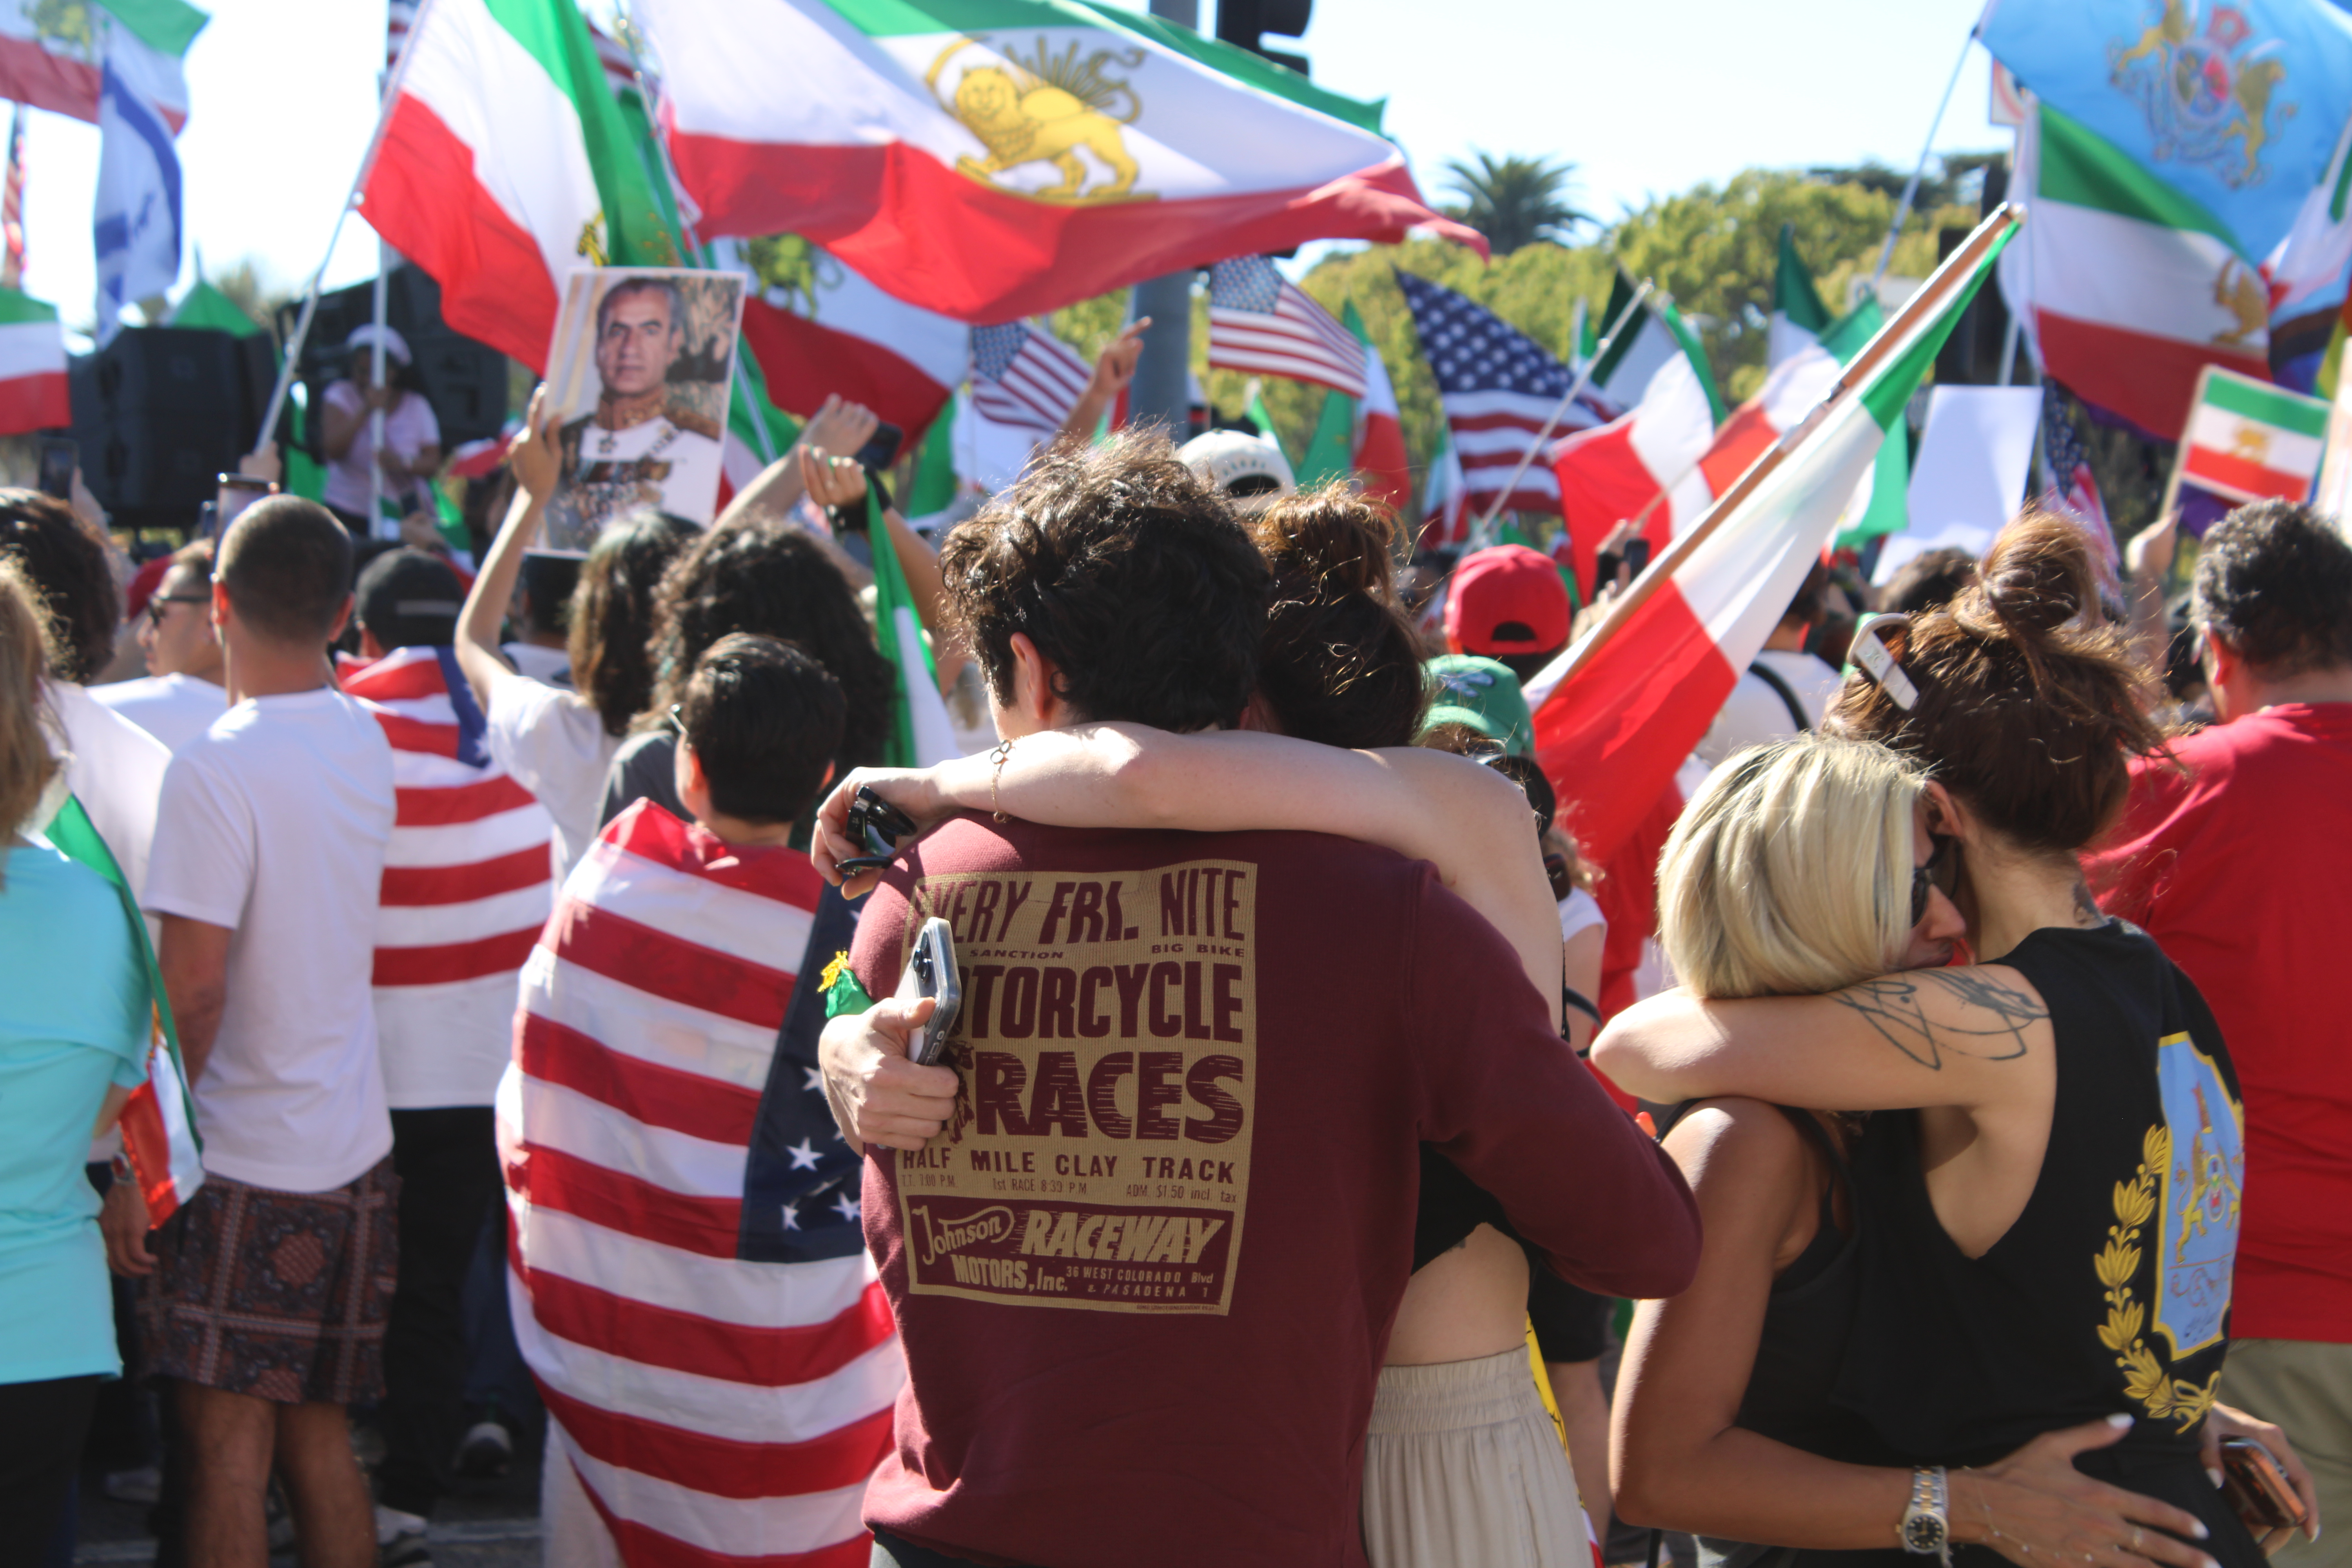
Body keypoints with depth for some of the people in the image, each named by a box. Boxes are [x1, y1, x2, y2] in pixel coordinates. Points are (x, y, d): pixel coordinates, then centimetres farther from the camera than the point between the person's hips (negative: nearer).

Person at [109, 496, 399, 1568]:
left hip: (242, 1158, -7)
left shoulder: (215, 768, -17)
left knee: (228, 1442, -2)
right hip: (354, 1149, 7)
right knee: (319, 1439, 14)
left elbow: (192, 987, -19)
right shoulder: (366, 743, 5)